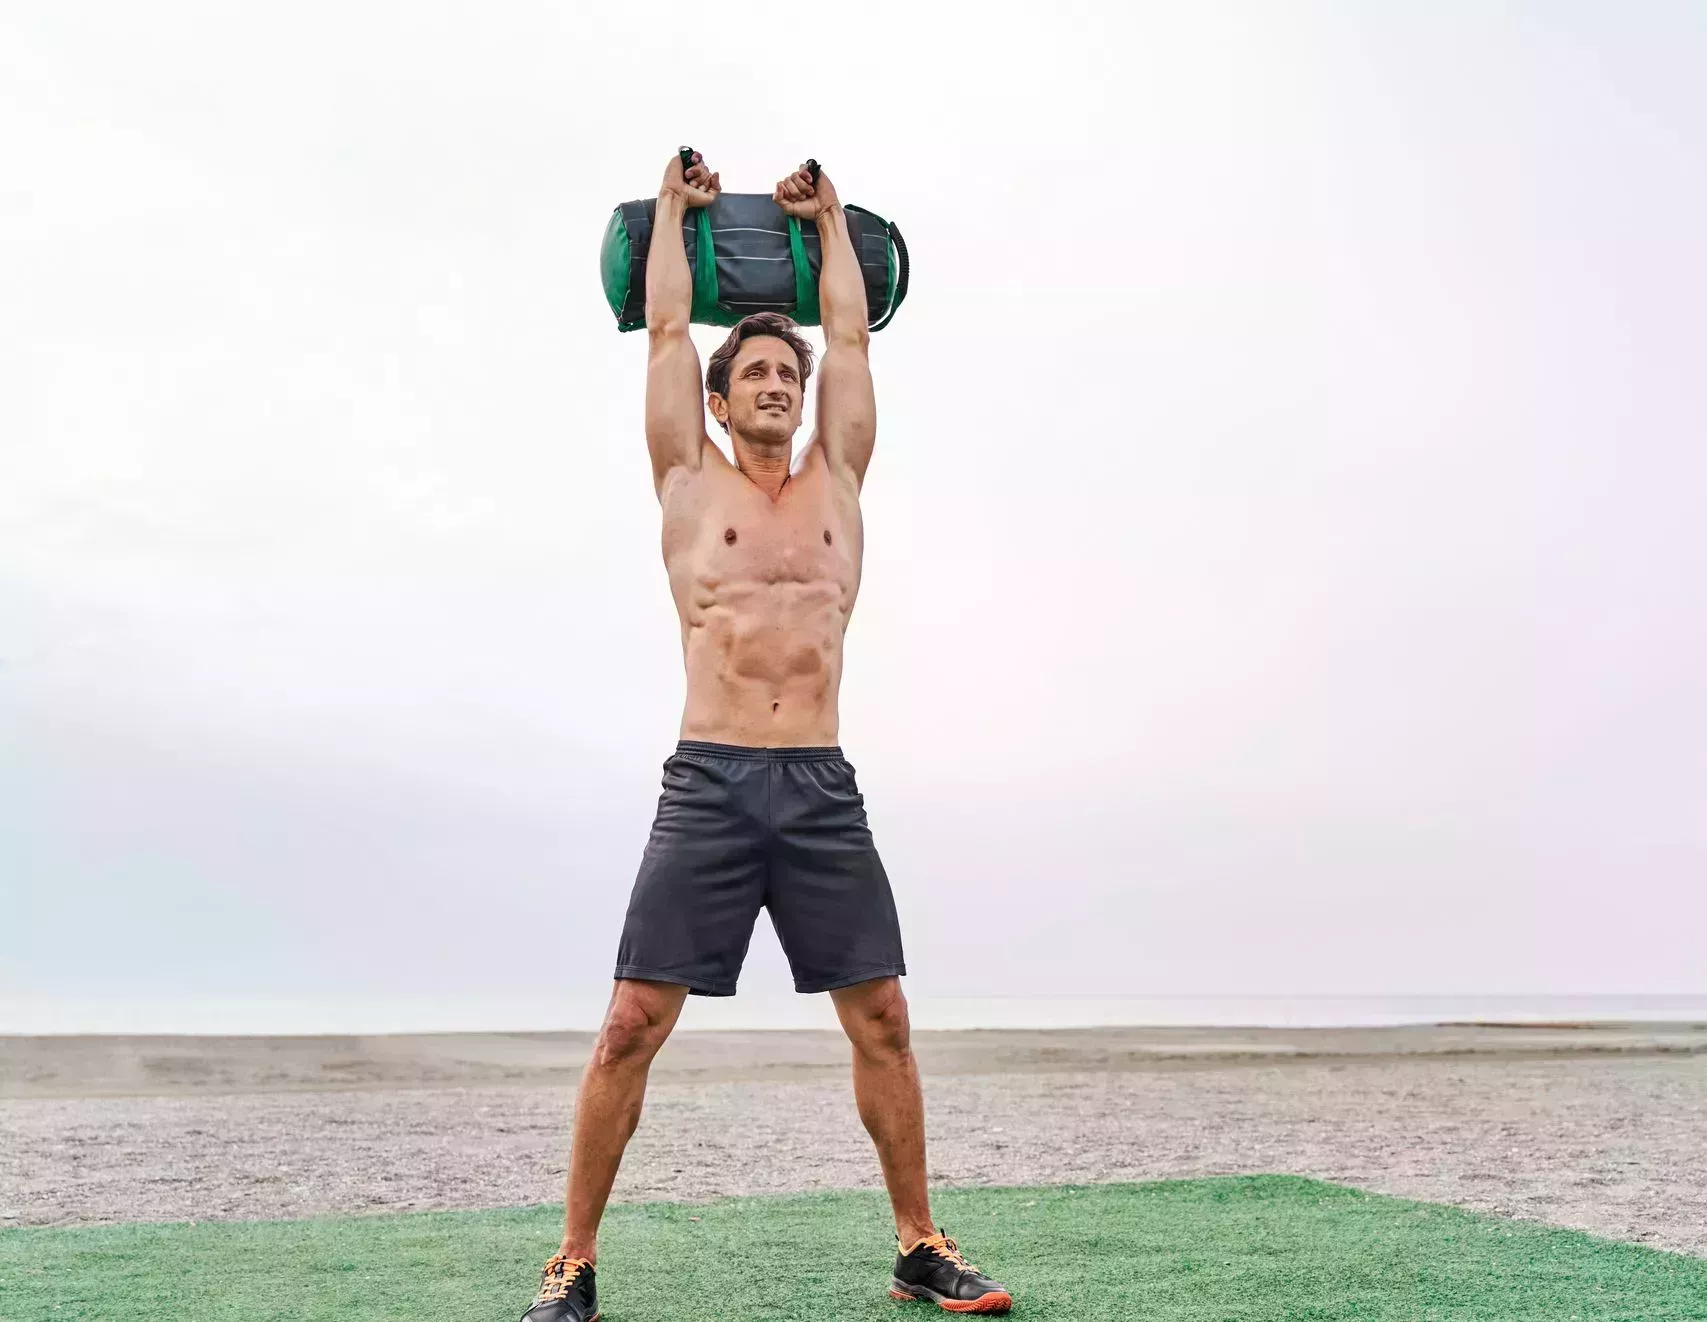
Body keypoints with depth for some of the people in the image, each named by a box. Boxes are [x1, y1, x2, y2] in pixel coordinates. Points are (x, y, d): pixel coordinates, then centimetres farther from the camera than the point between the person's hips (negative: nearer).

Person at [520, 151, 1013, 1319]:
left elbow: (853, 337, 19)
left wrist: (830, 220, 30)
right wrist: (675, 207, 26)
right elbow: (667, 328, 13)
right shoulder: (691, 482, 9)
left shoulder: (838, 485, 15)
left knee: (882, 1019, 4)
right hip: (709, 784, -2)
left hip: (823, 788, 3)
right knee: (632, 1026, -4)